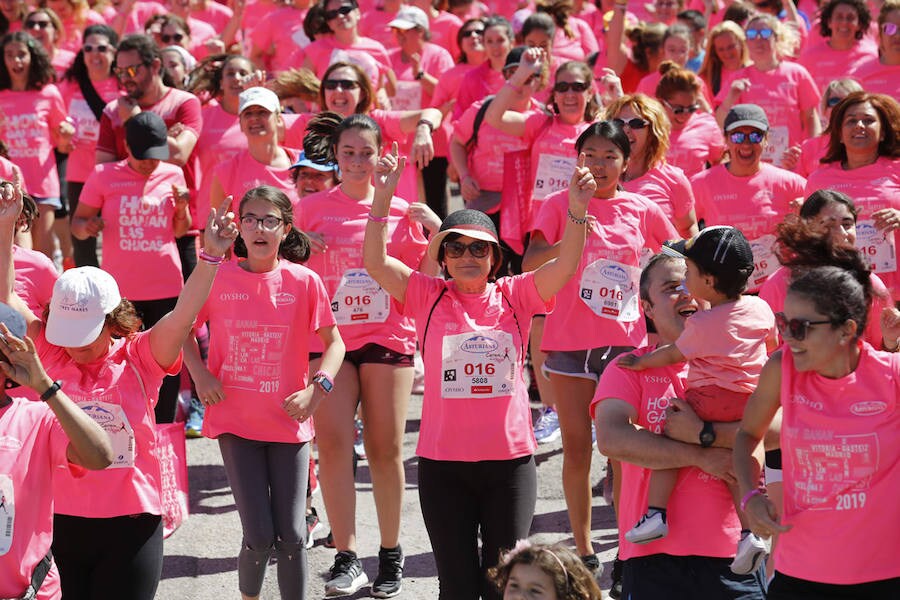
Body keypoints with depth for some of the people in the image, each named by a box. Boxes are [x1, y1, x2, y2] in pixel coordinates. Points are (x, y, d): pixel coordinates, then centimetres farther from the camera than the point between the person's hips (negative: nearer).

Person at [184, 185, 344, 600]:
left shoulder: (304, 281, -4)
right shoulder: (219, 278, -3)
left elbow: (334, 343, 4)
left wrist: (316, 389, -12)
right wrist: (200, 373, -5)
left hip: (288, 421, 0)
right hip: (235, 420, 0)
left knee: (291, 535, 1)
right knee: (259, 536, -6)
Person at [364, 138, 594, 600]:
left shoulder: (515, 296, 3)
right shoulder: (427, 296, 2)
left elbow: (565, 265, -10)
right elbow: (375, 263, -10)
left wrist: (577, 210, -25)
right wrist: (382, 200, -22)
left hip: (510, 460, 0)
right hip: (443, 462, 0)